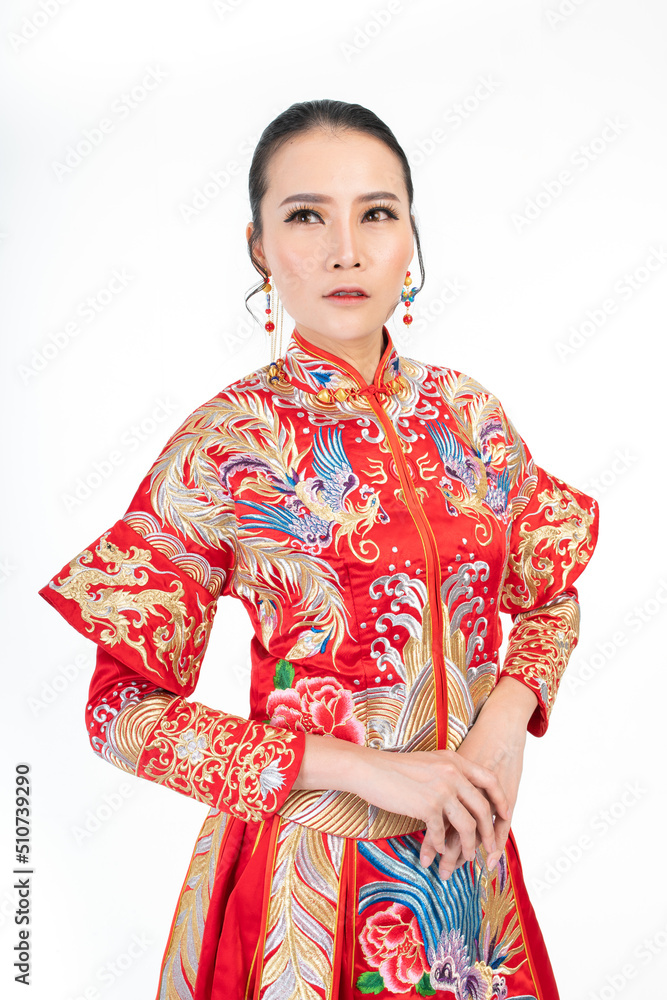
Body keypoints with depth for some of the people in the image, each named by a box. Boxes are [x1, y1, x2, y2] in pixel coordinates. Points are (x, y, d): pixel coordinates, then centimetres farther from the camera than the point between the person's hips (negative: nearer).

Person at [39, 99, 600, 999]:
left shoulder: (468, 413, -3)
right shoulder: (225, 443, -16)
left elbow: (552, 594, 9)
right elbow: (121, 709, -15)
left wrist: (508, 717, -12)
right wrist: (361, 765, -22)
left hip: (465, 844, 4)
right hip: (310, 858, -4)